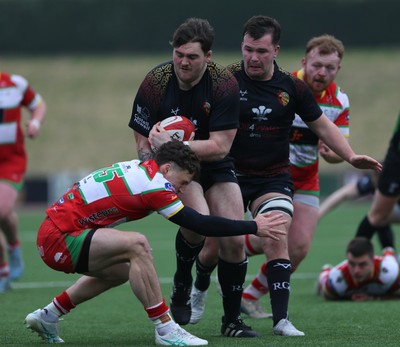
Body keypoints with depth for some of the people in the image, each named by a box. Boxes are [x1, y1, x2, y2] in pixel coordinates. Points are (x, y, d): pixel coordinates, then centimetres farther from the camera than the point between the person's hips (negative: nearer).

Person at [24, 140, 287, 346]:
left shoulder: (137, 168, 9)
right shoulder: (152, 184, -17)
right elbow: (200, 225, -14)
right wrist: (254, 228, -7)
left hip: (54, 232, 10)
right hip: (59, 238, -10)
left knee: (124, 269, 26)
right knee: (137, 244, -24)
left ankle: (47, 317, 32)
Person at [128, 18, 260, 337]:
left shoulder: (224, 84, -20)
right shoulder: (155, 83, -19)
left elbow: (220, 147, -22)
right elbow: (144, 146, -13)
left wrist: (172, 144, -31)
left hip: (215, 167, 2)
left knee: (234, 241, -7)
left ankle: (232, 320, 12)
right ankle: (182, 284, 0)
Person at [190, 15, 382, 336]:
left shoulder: (292, 87, -3)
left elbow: (321, 125, 8)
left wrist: (351, 157, -1)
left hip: (273, 178, 1)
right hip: (230, 175, -1)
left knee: (278, 237, -20)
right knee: (213, 248, 2)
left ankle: (281, 319, -16)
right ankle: (199, 289, 37)